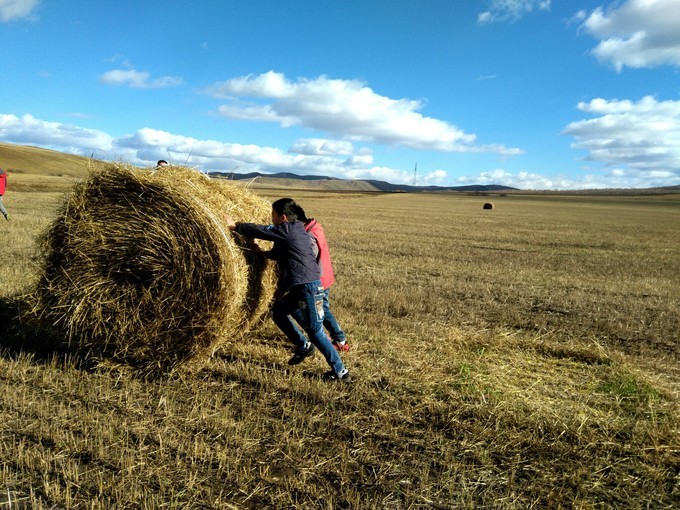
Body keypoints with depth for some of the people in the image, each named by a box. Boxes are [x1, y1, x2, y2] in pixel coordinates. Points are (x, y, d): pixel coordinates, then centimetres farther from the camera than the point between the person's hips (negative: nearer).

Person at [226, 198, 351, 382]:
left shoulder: (287, 230, -12)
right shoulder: (295, 230, 16)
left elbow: (260, 230, -10)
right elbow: (279, 254, 24)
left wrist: (235, 226, 2)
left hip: (307, 286, -10)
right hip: (300, 286, 10)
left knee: (314, 330, -4)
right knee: (278, 310, 21)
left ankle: (340, 371, 4)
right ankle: (303, 346, 28)